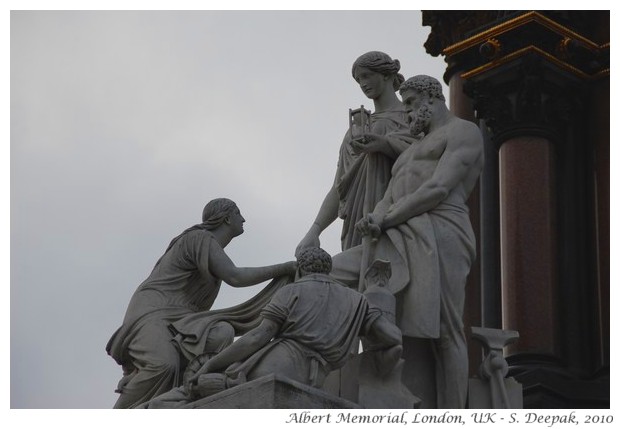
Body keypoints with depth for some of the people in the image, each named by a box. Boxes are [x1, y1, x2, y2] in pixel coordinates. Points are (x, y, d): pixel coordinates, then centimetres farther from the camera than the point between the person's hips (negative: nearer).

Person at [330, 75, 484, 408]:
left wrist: (386, 219, -8)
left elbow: (438, 190, -8)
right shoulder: (412, 151, 34)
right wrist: (375, 221, -5)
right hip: (399, 242, 9)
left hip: (438, 236, -9)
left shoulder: (463, 132, 7)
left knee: (445, 334, -13)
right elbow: (388, 202, 20)